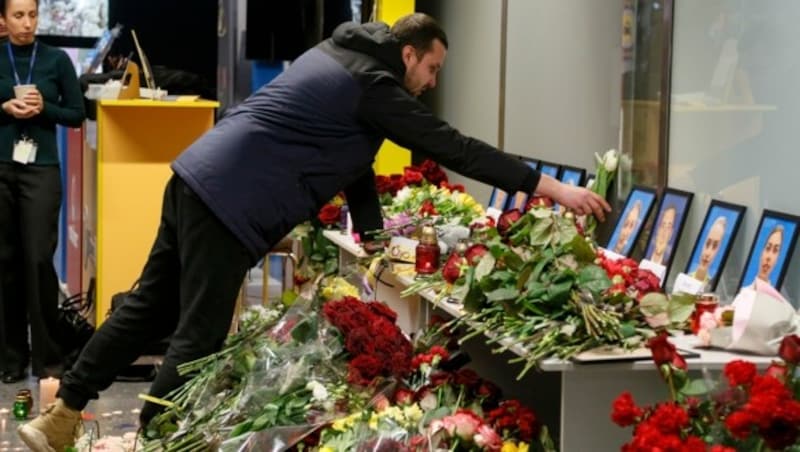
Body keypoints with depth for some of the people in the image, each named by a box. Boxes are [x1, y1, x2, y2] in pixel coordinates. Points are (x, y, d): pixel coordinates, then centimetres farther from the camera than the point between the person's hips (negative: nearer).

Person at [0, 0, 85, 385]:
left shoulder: (57, 60, 2)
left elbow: (77, 114, 5)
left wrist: (44, 108, -11)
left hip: (41, 169, -1)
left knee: (39, 259, -7)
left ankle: (47, 356, 0)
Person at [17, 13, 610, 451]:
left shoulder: (343, 57, 20)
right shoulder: (372, 83, -9)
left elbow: (354, 162, 23)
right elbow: (452, 148, -13)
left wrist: (377, 243, 22)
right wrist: (549, 187, -12)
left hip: (198, 180, 10)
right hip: (229, 203, -10)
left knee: (151, 308, 15)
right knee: (200, 338, -3)